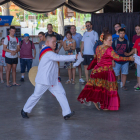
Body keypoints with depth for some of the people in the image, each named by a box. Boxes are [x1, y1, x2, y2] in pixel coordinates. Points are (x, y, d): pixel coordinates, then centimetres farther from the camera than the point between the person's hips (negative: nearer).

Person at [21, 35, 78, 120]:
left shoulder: (50, 52, 15)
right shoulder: (48, 52, -18)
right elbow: (59, 58, -28)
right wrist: (74, 57, -29)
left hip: (53, 80, 9)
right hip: (43, 81, -9)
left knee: (61, 93, -4)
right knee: (36, 95, 4)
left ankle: (67, 113, -9)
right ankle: (25, 111, 22)